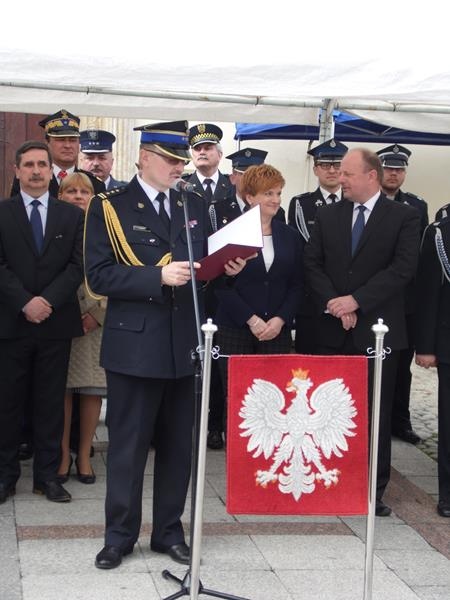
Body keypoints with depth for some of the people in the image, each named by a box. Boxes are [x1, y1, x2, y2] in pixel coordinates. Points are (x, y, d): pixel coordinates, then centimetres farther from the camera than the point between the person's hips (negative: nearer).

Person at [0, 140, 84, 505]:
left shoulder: (72, 216, 8)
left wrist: (47, 301, -12)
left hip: (56, 322, 1)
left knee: (51, 402, 6)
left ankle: (47, 474, 14)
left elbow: (77, 266, 0)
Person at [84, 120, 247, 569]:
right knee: (128, 445, 5)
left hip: (184, 343, 5)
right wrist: (158, 276, -20)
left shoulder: (194, 206, 11)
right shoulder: (109, 207, -4)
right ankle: (119, 536, 20)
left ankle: (169, 532, 27)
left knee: (178, 445, 12)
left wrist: (226, 267, -4)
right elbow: (99, 276, -12)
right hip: (135, 344, -4)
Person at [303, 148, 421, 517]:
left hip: (378, 330, -3)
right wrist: (333, 303, -10)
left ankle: (375, 489, 14)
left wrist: (356, 300, -17)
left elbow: (403, 269, -12)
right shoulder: (328, 215, 9)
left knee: (376, 414, 4)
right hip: (334, 330, 3)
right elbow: (313, 262, 5)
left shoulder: (404, 217, -2)